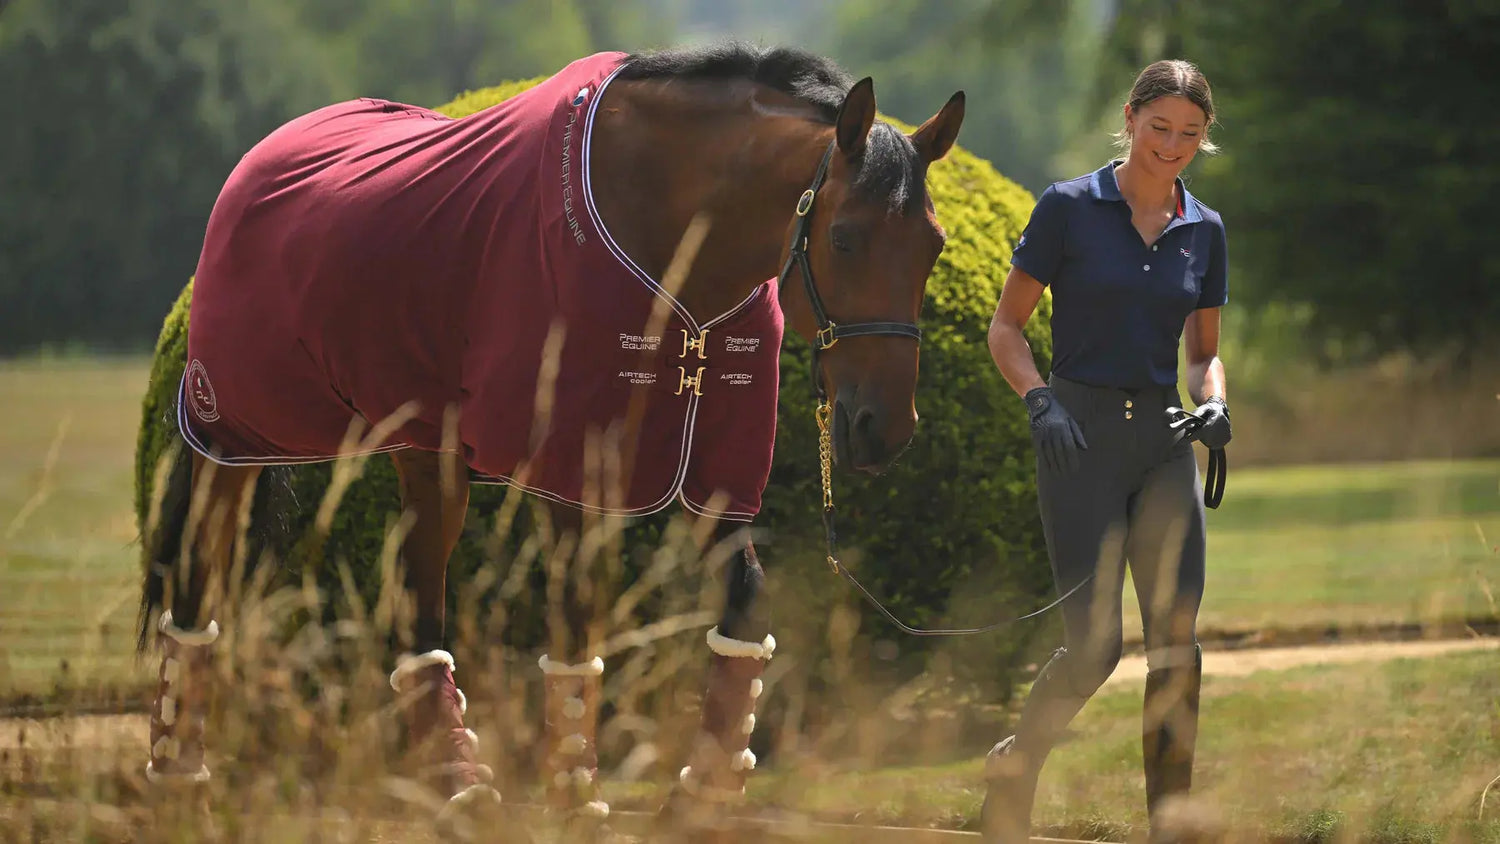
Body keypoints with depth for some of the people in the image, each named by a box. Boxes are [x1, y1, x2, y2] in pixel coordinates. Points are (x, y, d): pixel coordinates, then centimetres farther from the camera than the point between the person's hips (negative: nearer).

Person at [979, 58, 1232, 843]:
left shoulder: (1204, 231, 9)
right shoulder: (1068, 208, -3)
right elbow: (1005, 327, 0)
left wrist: (1212, 403, -4)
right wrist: (1039, 399, -17)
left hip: (1164, 440, 4)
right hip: (1080, 435, -4)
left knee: (1177, 639, -3)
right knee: (1095, 643, -9)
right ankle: (1012, 767, 15)